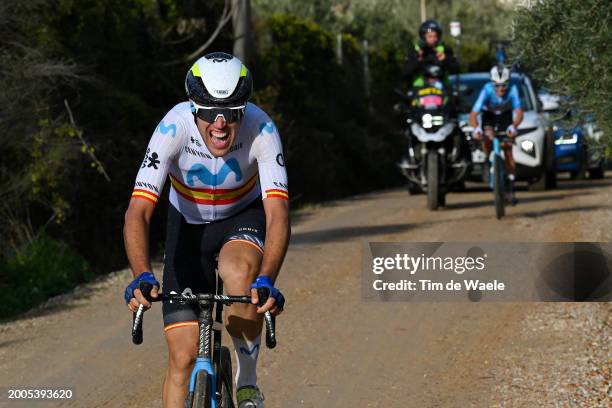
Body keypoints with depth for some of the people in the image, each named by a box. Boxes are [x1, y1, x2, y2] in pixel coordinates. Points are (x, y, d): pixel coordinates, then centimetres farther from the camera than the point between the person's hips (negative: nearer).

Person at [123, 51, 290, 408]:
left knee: (239, 273, -36)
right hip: (188, 222, 1)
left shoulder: (261, 129, -30)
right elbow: (138, 212, -36)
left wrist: (267, 281, -54)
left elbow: (278, 212, -38)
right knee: (183, 355, -7)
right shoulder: (174, 128, -31)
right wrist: (142, 276, -52)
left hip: (243, 218, -1)